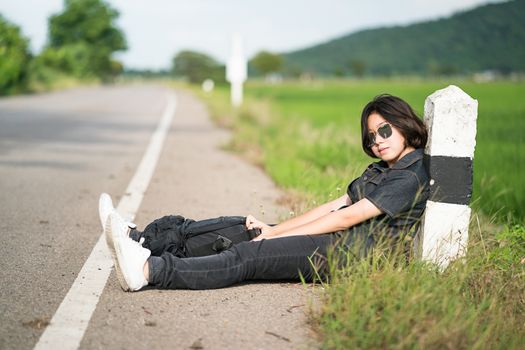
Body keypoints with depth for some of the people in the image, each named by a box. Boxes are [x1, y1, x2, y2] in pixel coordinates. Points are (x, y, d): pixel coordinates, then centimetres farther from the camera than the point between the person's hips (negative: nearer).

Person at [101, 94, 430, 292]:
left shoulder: (411, 177, -11)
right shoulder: (382, 169, 20)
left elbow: (346, 218, -14)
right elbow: (334, 206, 14)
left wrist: (274, 236, -11)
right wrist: (273, 229, 5)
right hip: (332, 240, 9)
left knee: (246, 256, -22)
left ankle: (149, 270, -31)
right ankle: (142, 245, -6)